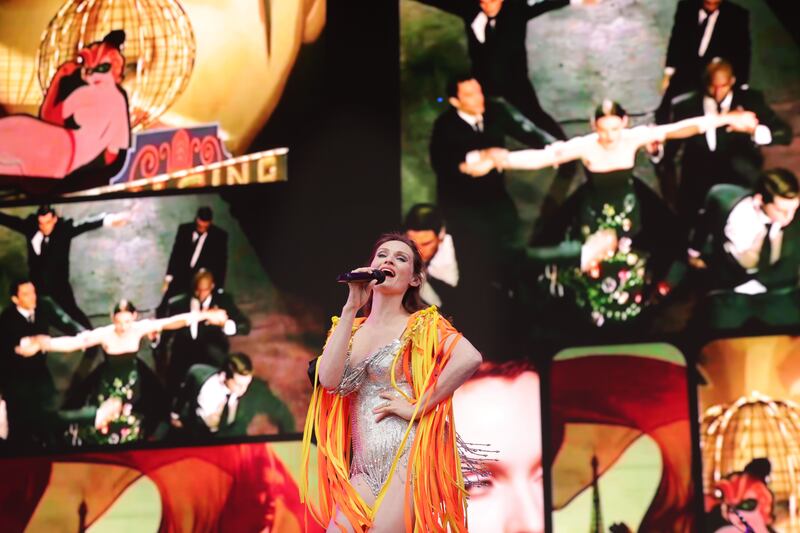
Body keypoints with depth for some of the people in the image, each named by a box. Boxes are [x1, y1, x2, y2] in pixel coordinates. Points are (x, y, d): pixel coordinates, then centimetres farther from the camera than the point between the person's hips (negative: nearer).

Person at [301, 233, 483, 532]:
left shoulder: (422, 325, 3)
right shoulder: (352, 330, 17)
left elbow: (469, 359, -17)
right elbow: (330, 380, -4)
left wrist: (417, 408, -15)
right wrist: (351, 307, -2)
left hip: (408, 460, -4)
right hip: (364, 469, 5)